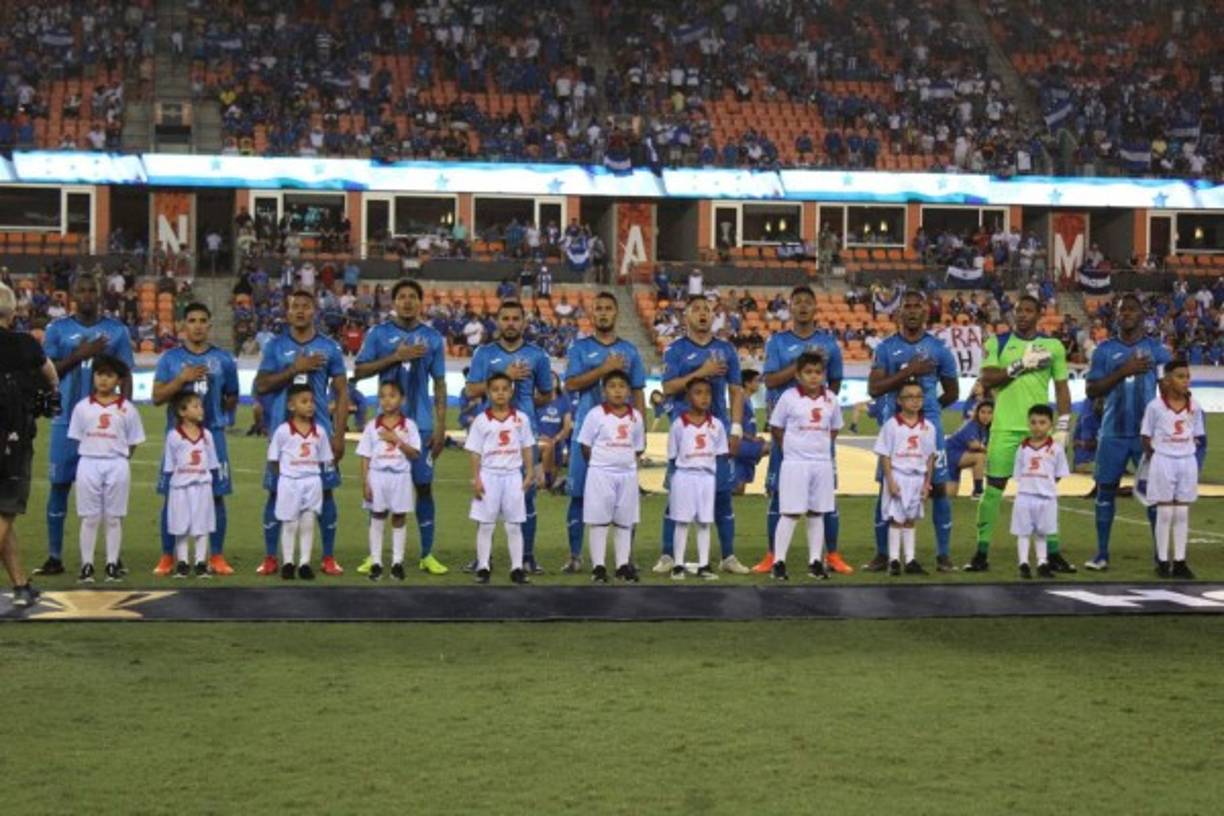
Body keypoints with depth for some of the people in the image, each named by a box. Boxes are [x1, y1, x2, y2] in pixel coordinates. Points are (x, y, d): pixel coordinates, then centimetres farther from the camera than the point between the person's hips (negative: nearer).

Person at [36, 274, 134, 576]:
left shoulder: (117, 331, 5)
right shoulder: (57, 329, 4)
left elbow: (125, 378, 5)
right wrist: (80, 355, -14)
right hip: (67, 421, 0)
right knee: (60, 485, 1)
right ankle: (55, 557, 8)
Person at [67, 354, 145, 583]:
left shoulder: (127, 409, 2)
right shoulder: (83, 407, 4)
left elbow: (133, 442, 6)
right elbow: (77, 438, 6)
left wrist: (120, 459, -1)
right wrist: (92, 456, -1)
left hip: (117, 465, 0)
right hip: (89, 463, 0)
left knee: (114, 518, 5)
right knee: (89, 518, 3)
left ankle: (112, 565, 10)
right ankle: (87, 565, 7)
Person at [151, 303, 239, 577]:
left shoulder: (223, 359, 8)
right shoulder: (170, 358, 4)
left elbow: (231, 400, 17)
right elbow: (157, 396, -4)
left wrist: (214, 409, 4)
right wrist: (182, 379, -14)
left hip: (212, 434, 1)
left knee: (216, 495, 1)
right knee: (172, 496, 1)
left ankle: (217, 557, 8)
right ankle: (167, 557, 8)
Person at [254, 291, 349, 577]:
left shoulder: (329, 348, 5)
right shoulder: (275, 346, 5)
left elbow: (341, 392, 6)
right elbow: (261, 385, -2)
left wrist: (339, 434, -1)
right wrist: (294, 369, -13)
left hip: (319, 431, 0)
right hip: (283, 430, 0)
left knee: (325, 491, 1)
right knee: (277, 492, 2)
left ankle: (329, 558, 9)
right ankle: (270, 558, 10)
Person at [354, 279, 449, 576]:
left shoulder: (433, 338, 6)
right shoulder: (378, 334, 3)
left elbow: (439, 384, 7)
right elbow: (359, 371, -2)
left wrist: (441, 426, 1)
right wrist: (396, 357, -13)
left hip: (421, 425, 1)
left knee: (424, 485, 1)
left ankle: (427, 555, 8)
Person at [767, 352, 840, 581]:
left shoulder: (830, 399, 5)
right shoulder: (789, 397, -6)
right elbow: (776, 427, 0)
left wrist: (822, 446, 7)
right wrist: (789, 448, -1)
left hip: (822, 463, 4)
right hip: (795, 463, -4)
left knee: (817, 513, 9)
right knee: (790, 513, -5)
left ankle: (815, 561, 16)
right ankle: (778, 561, 0)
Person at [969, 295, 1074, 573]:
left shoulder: (1053, 346, 8)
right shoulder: (997, 343, 5)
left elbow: (1062, 389, 9)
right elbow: (986, 380, -7)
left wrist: (1062, 427, 1)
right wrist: (1020, 365, -14)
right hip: (1005, 427, -1)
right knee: (993, 487, 0)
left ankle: (1053, 553, 9)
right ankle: (982, 552, 6)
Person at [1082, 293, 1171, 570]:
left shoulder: (1157, 350, 4)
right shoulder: (1105, 350, 5)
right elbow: (1092, 391, -3)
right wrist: (1123, 372, -15)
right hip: (1113, 433, 1)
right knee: (1106, 490, 4)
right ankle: (1101, 554, 11)